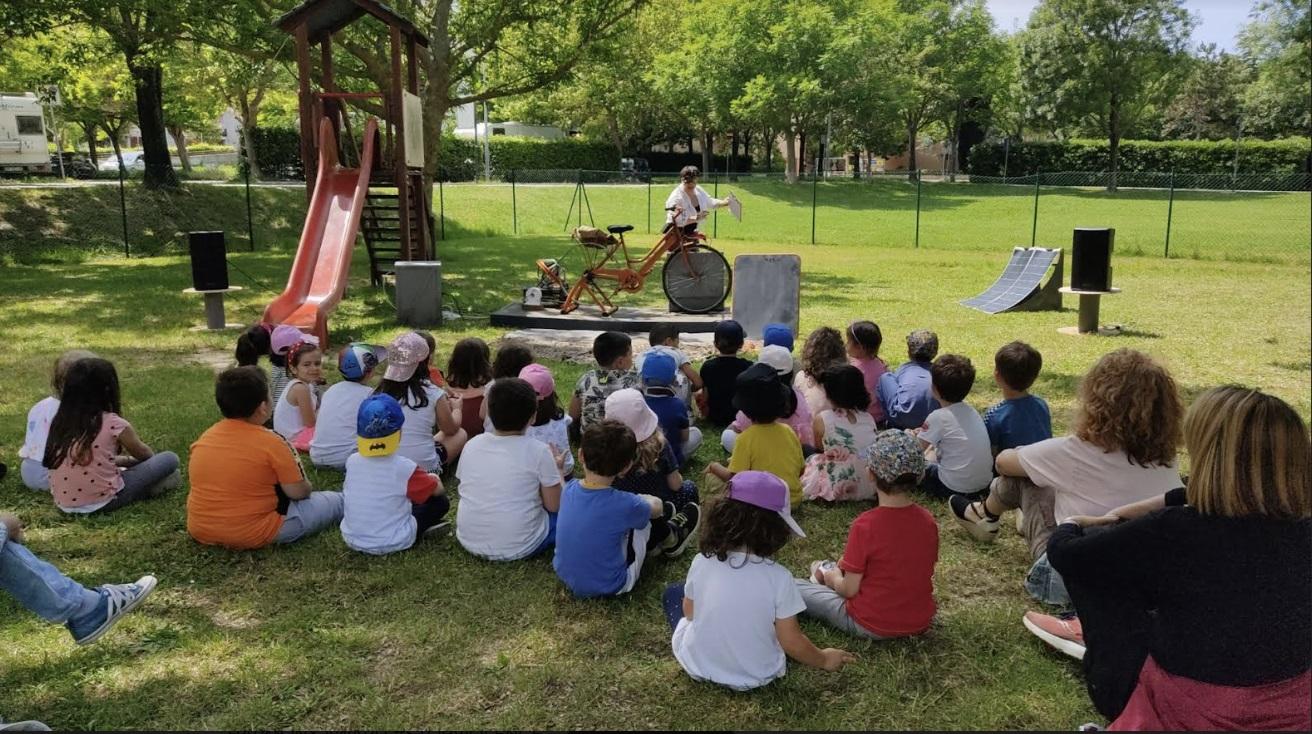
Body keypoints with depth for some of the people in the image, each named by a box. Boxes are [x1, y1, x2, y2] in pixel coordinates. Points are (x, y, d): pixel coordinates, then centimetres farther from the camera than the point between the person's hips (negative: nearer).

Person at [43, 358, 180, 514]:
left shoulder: (60, 421, 3)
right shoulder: (114, 424, -12)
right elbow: (144, 454, 9)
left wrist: (119, 460, 28)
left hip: (63, 504, 7)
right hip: (101, 502, -6)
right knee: (170, 459, 0)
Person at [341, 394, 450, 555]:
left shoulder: (352, 461, -6)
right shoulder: (405, 467, -19)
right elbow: (438, 489, -4)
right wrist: (433, 478, 21)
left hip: (351, 539, 3)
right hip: (393, 543, -3)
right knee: (441, 501, 9)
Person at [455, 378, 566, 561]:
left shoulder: (472, 444, -3)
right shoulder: (538, 450, -16)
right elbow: (554, 505, -10)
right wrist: (557, 469, 8)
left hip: (469, 542, 4)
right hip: (517, 549, -3)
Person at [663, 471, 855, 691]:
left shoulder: (702, 562, -17)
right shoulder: (778, 577, -23)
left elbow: (689, 612, 0)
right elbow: (792, 642, -15)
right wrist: (824, 660, 4)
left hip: (698, 666, 1)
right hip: (756, 677, -1)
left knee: (672, 593, 20)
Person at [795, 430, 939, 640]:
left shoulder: (865, 525, -23)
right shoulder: (928, 521, -8)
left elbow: (849, 589, -18)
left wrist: (832, 578, 4)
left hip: (872, 627, -6)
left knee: (795, 587, 9)